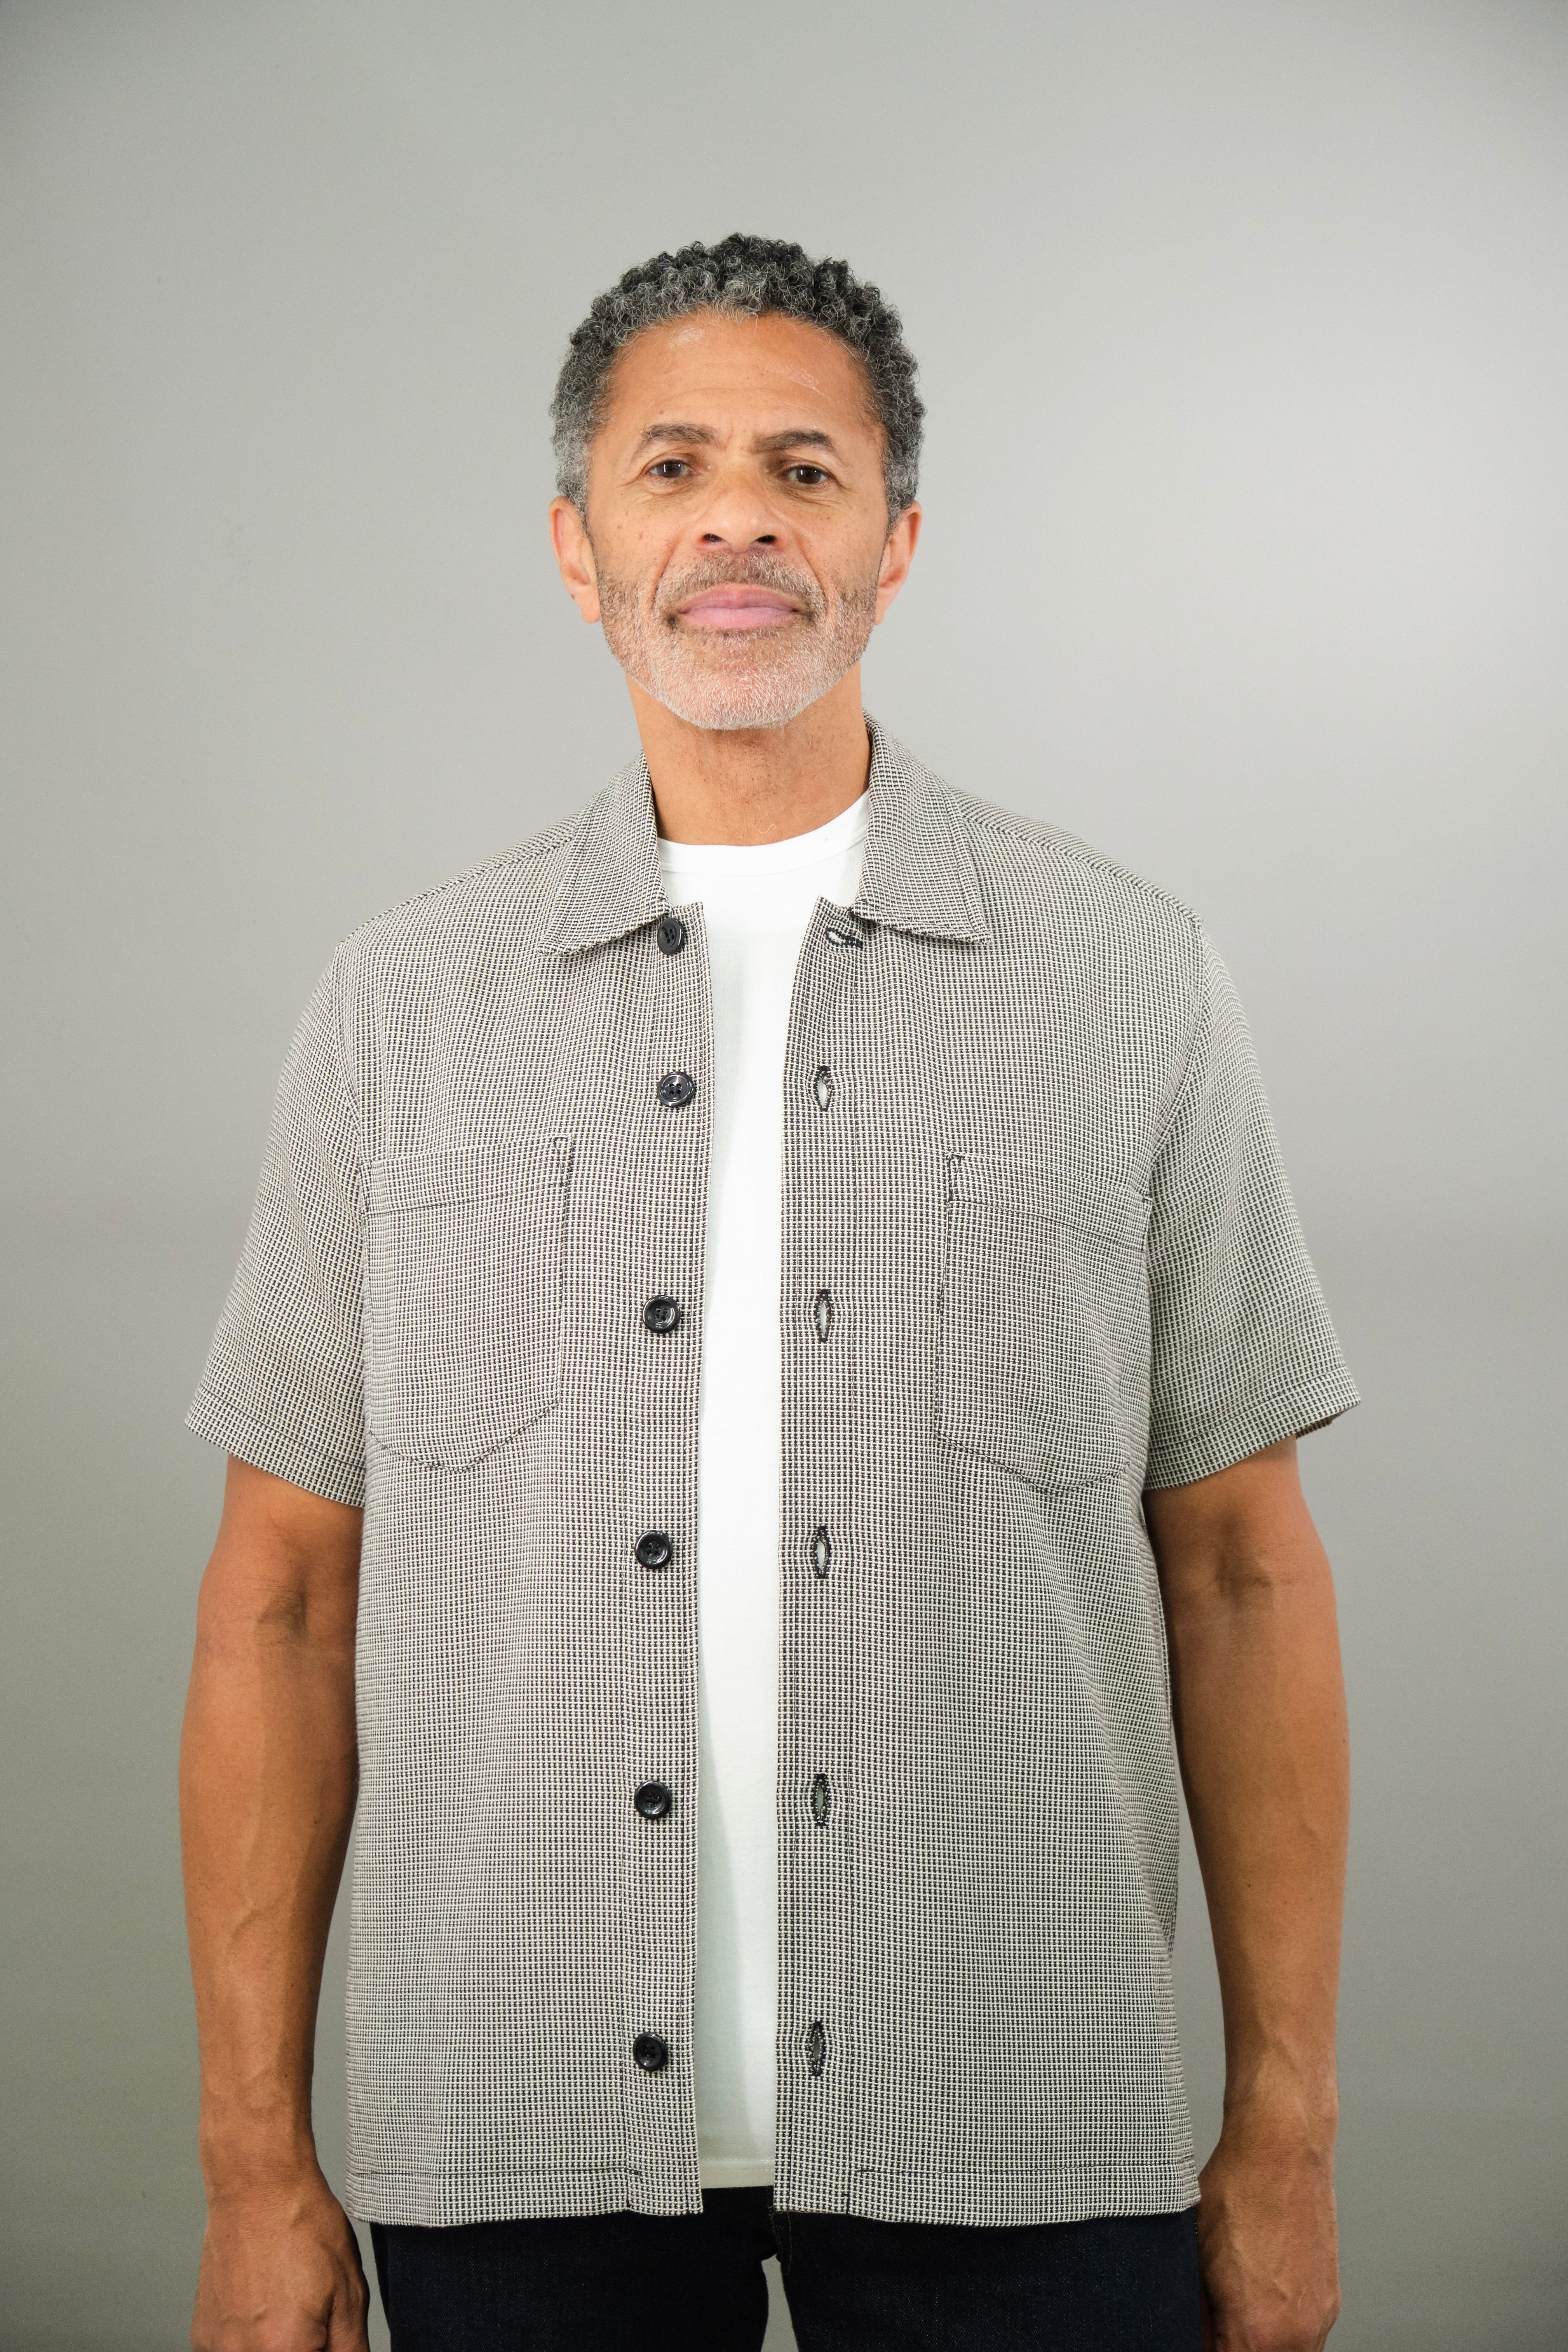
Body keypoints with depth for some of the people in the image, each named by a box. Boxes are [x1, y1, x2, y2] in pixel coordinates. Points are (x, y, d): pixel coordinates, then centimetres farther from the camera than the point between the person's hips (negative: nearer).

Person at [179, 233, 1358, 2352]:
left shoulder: (1126, 983, 2)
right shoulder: (404, 1006, 3)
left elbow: (1240, 1575, 2)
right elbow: (286, 1596, 4)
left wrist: (1286, 2137, 0)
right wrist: (258, 2161, 1)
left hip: (1011, 2146, 0)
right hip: (518, 2137, 1)